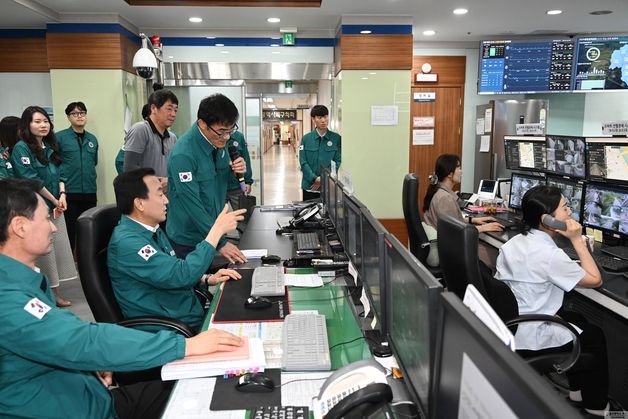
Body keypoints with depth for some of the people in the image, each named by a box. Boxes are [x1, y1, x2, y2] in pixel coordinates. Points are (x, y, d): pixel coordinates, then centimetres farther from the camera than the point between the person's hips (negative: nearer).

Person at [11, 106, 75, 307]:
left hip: (54, 208, 7)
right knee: (43, 252, -1)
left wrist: (62, 196, -5)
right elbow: (31, 180, -14)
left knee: (58, 248, 8)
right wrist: (54, 200, -10)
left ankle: (55, 292, 19)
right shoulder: (21, 148, -9)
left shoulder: (50, 147, 11)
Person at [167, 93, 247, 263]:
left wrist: (235, 171, -10)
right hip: (187, 242, -6)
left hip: (211, 233, 7)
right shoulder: (183, 155, -24)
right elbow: (192, 204, -26)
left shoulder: (218, 142, -2)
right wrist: (220, 242, -26)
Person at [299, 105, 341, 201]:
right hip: (310, 186, 1)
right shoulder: (306, 138, 2)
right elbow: (303, 162, -3)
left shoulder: (336, 138, 0)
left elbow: (338, 161, -4)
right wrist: (315, 178, -17)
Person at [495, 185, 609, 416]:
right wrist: (577, 240, -9)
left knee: (578, 321, 26)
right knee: (594, 335, 15)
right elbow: (595, 280, -12)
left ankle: (577, 388, 41)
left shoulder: (513, 242, 0)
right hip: (528, 337, -8)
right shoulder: (549, 254, -25)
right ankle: (595, 404, 34)